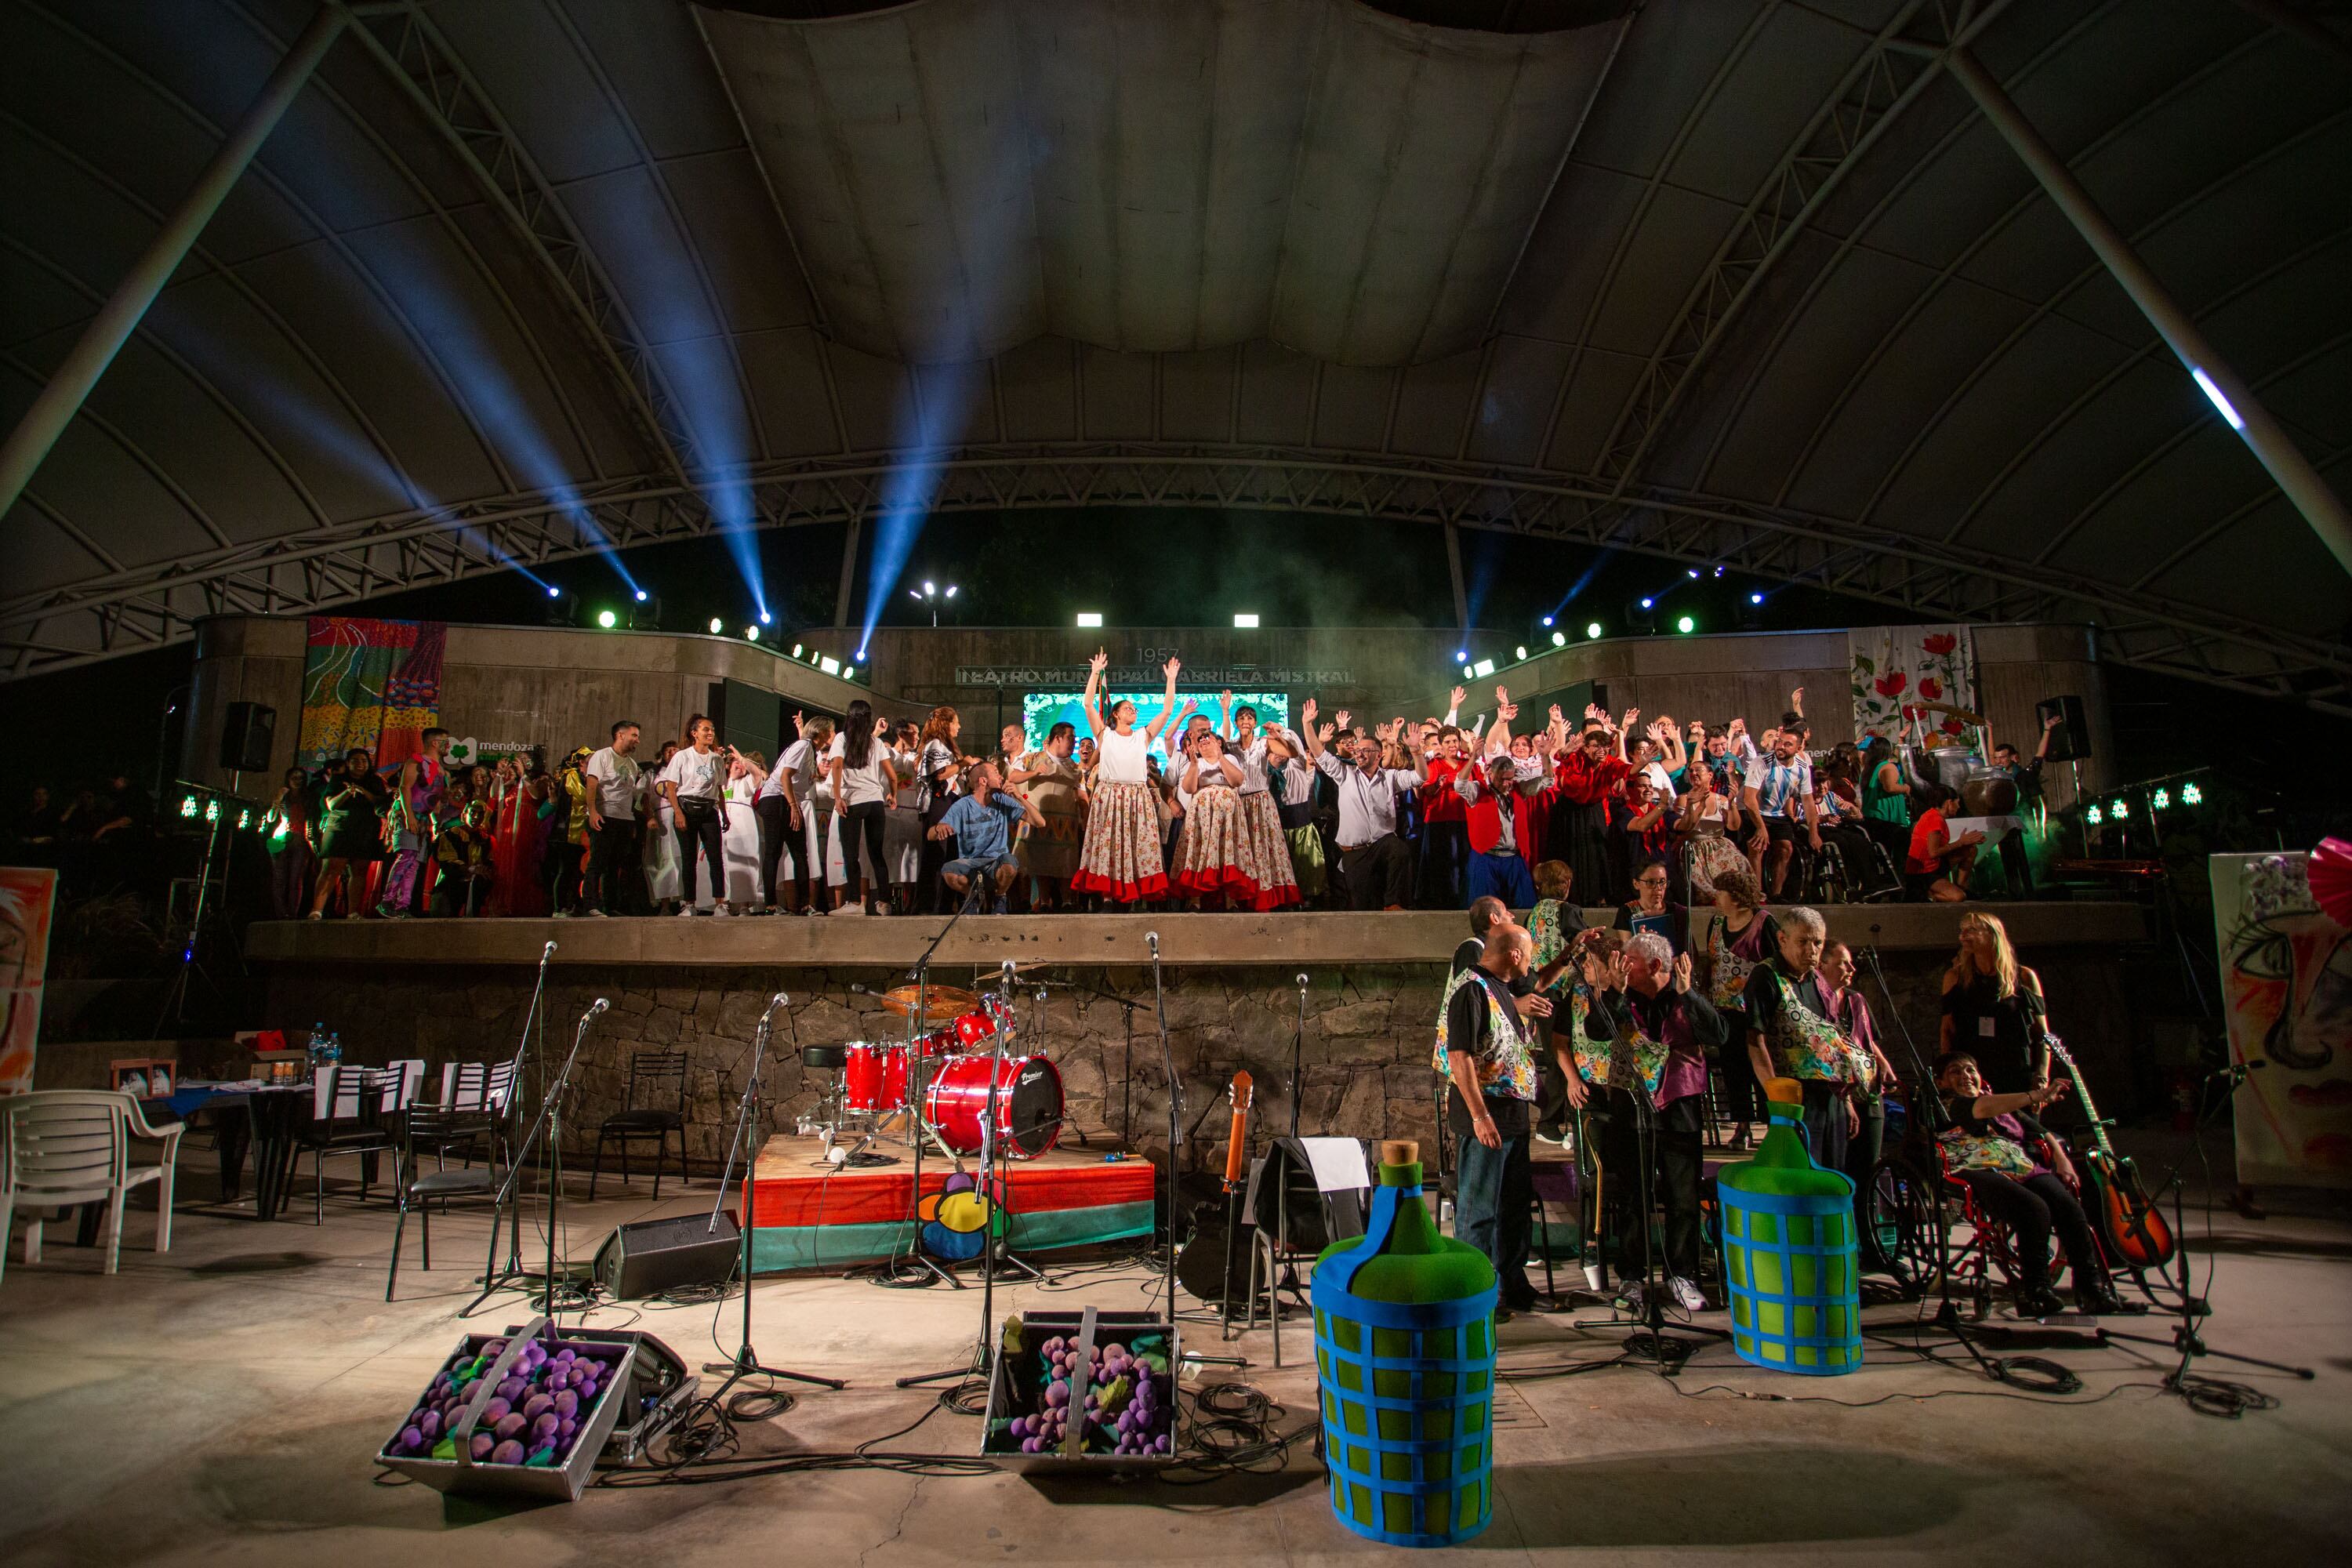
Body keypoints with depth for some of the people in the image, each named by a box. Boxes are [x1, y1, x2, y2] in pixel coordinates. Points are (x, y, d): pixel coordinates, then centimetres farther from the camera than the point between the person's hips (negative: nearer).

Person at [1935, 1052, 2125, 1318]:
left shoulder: (2003, 1106, 34)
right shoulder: (1943, 1105, 9)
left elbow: (2039, 1132, 32)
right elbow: (1981, 1109, -10)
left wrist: (2062, 1160, 11)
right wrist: (2037, 1096, -16)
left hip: (2024, 1167, 7)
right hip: (1978, 1171, -6)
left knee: (2069, 1206, -24)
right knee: (2035, 1209, -33)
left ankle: (2090, 1288, -22)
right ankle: (2034, 1291, -23)